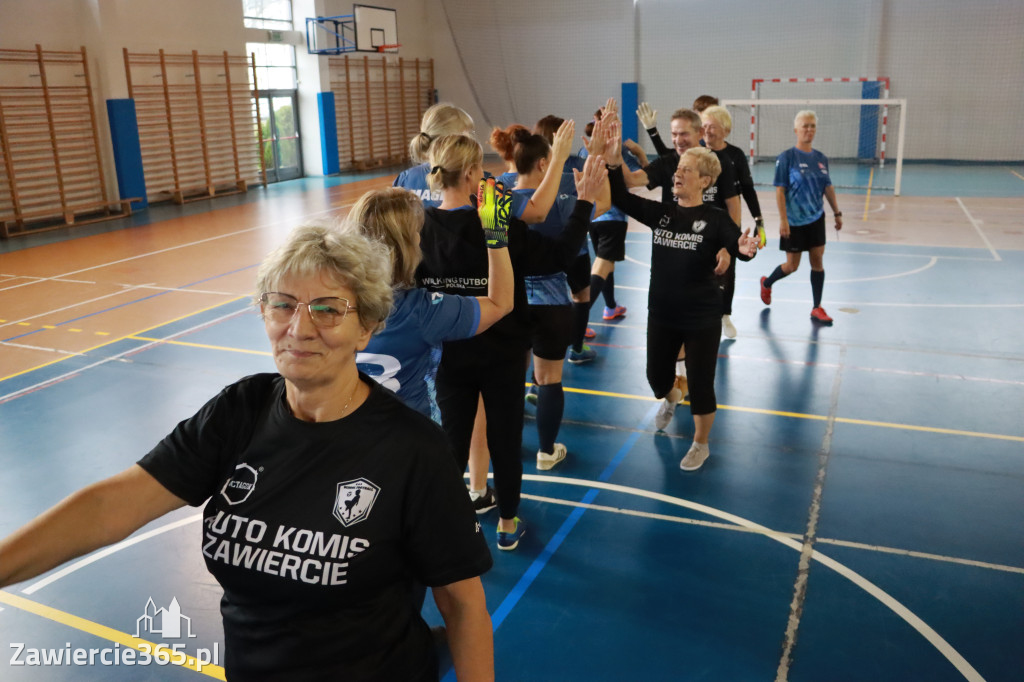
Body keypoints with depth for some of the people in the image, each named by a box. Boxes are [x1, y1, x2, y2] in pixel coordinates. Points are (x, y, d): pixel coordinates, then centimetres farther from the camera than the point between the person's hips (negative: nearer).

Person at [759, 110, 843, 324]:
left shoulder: (821, 158, 5)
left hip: (816, 219, 5)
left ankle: (817, 309, 12)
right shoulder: (786, 157, -11)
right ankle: (766, 283, 35)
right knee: (792, 266, 4)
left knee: (817, 261, 4)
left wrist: (837, 213, 10)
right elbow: (780, 190, -14)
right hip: (794, 221, -5)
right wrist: (783, 219, -19)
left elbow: (828, 187, 12)